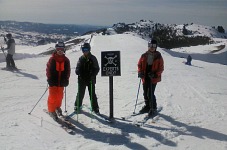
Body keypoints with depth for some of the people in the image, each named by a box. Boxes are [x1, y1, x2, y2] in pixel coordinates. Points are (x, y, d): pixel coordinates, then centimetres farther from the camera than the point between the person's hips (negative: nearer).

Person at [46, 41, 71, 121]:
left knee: (60, 96, 13)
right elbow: (48, 69, -5)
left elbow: (68, 71, 7)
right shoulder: (52, 59, -7)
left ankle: (57, 107, 36)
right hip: (53, 81, -3)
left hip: (61, 82, 3)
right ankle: (51, 110, 16)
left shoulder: (66, 60, 2)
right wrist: (49, 79, -9)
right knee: (53, 97, 1)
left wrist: (66, 80, 3)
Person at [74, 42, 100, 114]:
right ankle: (77, 106, 26)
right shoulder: (81, 59, 4)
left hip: (91, 79, -1)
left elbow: (97, 69, -1)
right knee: (80, 93, 9)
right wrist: (78, 72, -15)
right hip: (82, 79, 2)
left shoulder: (93, 58, -2)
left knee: (92, 94, 4)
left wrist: (92, 75, -16)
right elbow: (77, 68, 7)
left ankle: (95, 108, 13)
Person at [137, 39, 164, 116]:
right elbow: (139, 65, 11)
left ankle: (153, 108, 9)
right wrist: (140, 72, -6)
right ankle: (147, 106, 31)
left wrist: (155, 74, -17)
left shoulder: (158, 56, -3)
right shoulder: (144, 56, 5)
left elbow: (161, 68, -3)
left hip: (153, 78, -4)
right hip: (145, 77, 4)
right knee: (145, 93, 13)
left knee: (150, 93, -9)